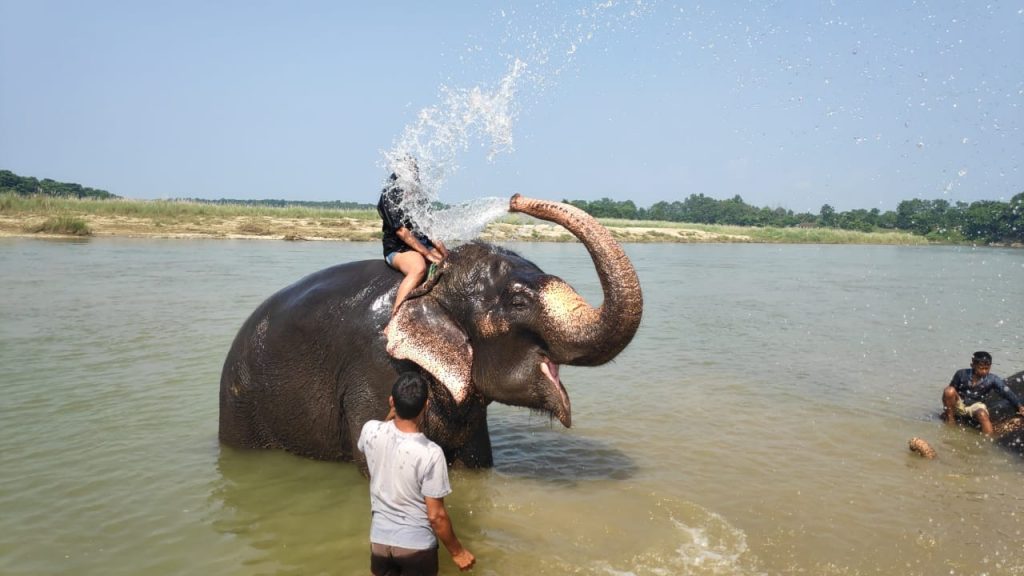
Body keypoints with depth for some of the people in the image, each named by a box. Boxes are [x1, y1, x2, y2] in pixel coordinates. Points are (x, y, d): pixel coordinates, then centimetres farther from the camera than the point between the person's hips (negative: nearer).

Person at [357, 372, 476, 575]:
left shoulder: (371, 431, -15)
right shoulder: (430, 453, -26)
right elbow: (436, 515, -18)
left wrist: (392, 412, 16)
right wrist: (457, 551, -5)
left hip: (379, 539, 4)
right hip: (417, 544, -4)